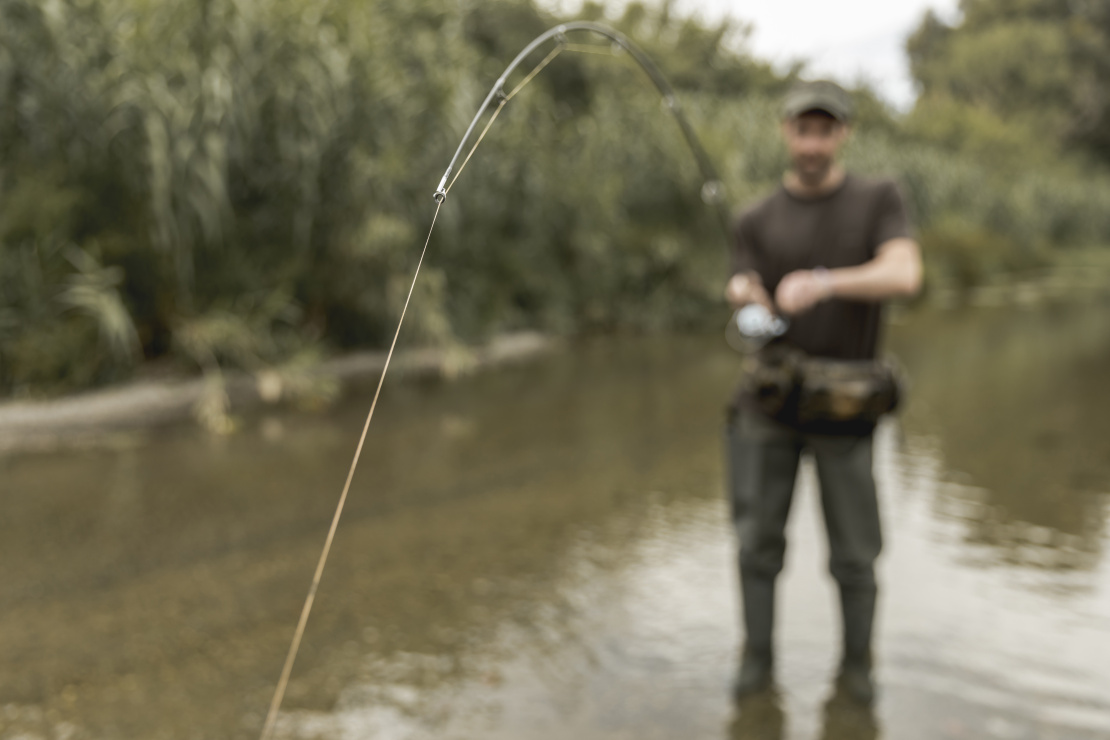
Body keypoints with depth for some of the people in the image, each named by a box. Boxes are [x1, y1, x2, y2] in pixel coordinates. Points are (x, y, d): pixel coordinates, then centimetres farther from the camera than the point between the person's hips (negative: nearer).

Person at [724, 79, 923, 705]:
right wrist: (747, 302, -31)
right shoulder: (757, 223, 3)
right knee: (758, 536, 1)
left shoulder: (879, 200, 0)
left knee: (854, 549, 4)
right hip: (769, 399, 1)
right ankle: (758, 659, 17)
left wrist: (823, 282, -36)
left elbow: (905, 276, -19)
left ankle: (857, 666, 23)